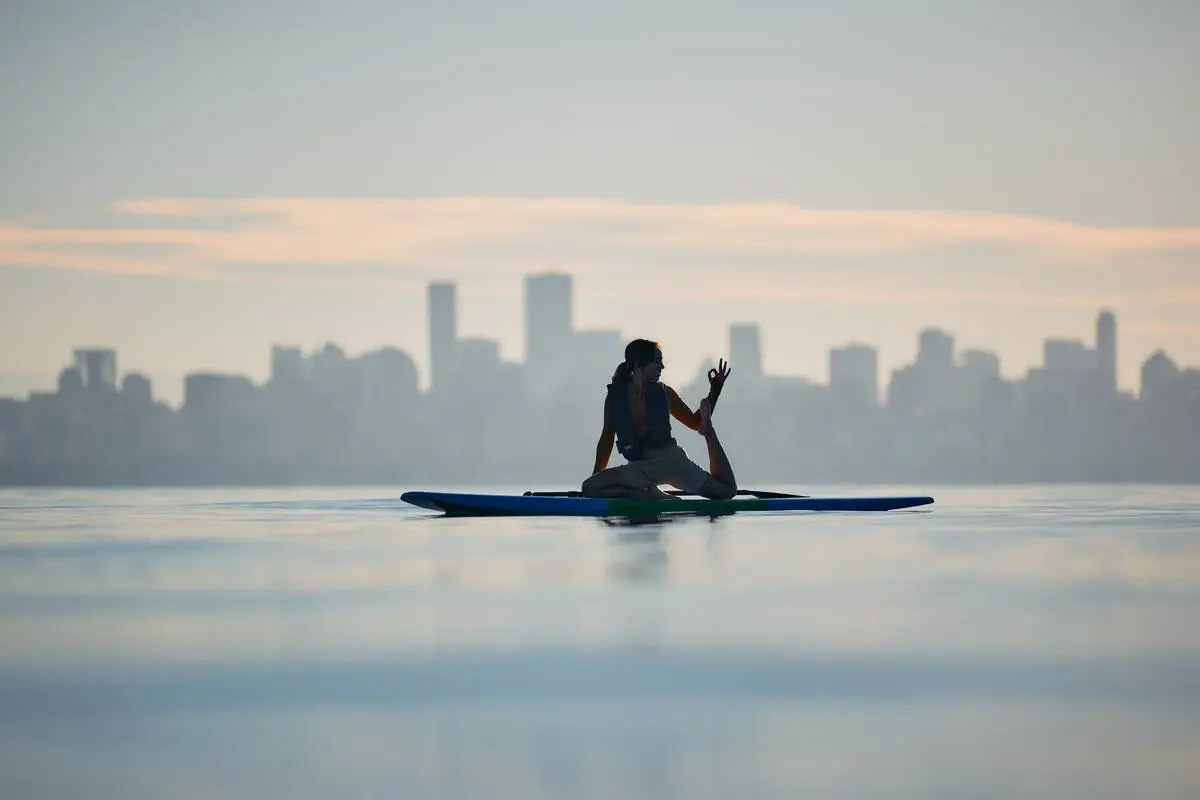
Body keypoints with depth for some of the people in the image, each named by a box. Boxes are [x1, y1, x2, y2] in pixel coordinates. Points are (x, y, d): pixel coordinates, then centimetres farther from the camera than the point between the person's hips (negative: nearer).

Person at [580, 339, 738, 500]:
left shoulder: (663, 393, 5)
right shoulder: (615, 396, 1)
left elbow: (695, 423, 15)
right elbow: (607, 438, 10)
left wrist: (715, 391, 6)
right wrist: (597, 474, 9)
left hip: (671, 459, 0)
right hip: (640, 468, 0)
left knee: (728, 490, -7)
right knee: (589, 488, -25)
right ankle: (652, 496, -18)